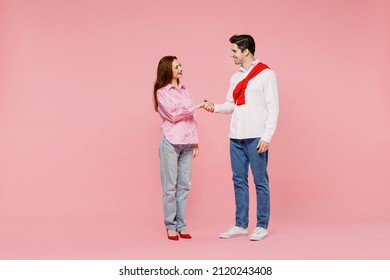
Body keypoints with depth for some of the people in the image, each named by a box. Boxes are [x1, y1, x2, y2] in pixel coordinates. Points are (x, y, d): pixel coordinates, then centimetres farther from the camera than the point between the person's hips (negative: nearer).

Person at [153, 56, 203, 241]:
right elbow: (174, 114, -12)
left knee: (184, 185, 6)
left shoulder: (184, 90, 16)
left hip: (187, 143, 5)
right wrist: (195, 106, -9)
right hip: (171, 143, -5)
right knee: (170, 186, 1)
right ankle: (171, 226, 11)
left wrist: (195, 140, 11)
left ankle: (181, 225, 15)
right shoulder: (161, 92, -1)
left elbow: (191, 118, 15)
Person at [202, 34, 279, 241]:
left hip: (256, 138, -6)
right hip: (236, 137, 7)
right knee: (239, 180, 10)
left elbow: (273, 108, -8)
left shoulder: (265, 74, -4)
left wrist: (267, 136, -14)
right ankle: (240, 225, 19)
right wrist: (214, 107, -2)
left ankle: (262, 226, 11)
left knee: (260, 181, 1)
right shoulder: (235, 77, 15)